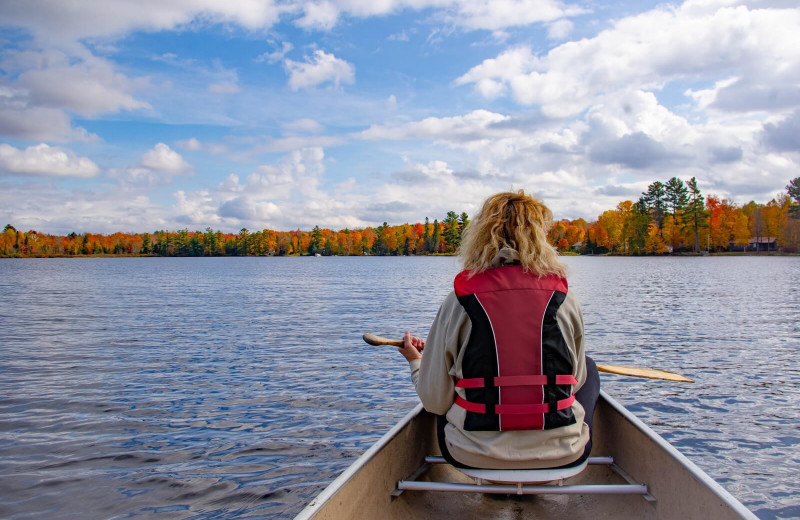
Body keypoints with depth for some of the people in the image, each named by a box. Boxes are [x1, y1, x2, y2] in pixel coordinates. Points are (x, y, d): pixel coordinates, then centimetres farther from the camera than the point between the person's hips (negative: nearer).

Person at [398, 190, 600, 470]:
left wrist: (415, 360, 15)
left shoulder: (460, 300, -10)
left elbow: (435, 402, -7)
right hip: (562, 454, 1)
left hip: (474, 456, 0)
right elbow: (575, 381, 7)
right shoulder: (563, 296, -6)